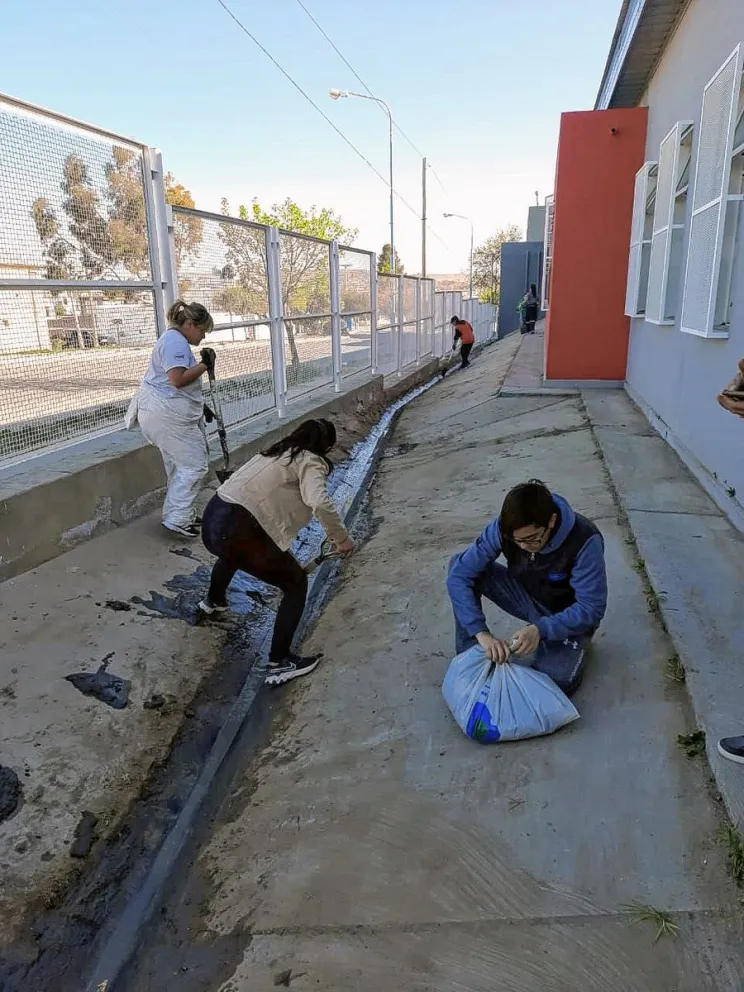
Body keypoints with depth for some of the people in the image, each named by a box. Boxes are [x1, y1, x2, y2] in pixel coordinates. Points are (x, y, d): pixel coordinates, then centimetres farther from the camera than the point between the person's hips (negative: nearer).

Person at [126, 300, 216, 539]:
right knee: (194, 465, -9)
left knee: (180, 466, 16)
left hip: (166, 412, 11)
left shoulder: (175, 339, 21)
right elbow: (178, 379, -25)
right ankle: (176, 520, -7)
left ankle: (182, 515, 25)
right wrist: (205, 365, -14)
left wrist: (200, 408, 28)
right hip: (167, 414, -11)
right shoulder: (176, 342, -14)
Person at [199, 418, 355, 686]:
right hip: (235, 530, -9)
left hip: (212, 519, 9)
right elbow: (320, 503, -24)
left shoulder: (279, 452, 19)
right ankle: (280, 663, 6)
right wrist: (342, 538, -11)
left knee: (233, 550, 43)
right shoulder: (310, 461, -4)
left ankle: (213, 601, 69)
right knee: (296, 582, 6)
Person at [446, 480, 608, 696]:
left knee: (555, 681, -27)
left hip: (566, 615, -3)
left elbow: (592, 608, -27)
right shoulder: (503, 528, -24)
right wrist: (481, 633, -37)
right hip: (527, 598, 3)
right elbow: (459, 575, -26)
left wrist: (540, 629, -40)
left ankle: (573, 642, 8)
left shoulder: (584, 541, -33)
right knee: (460, 564, -18)